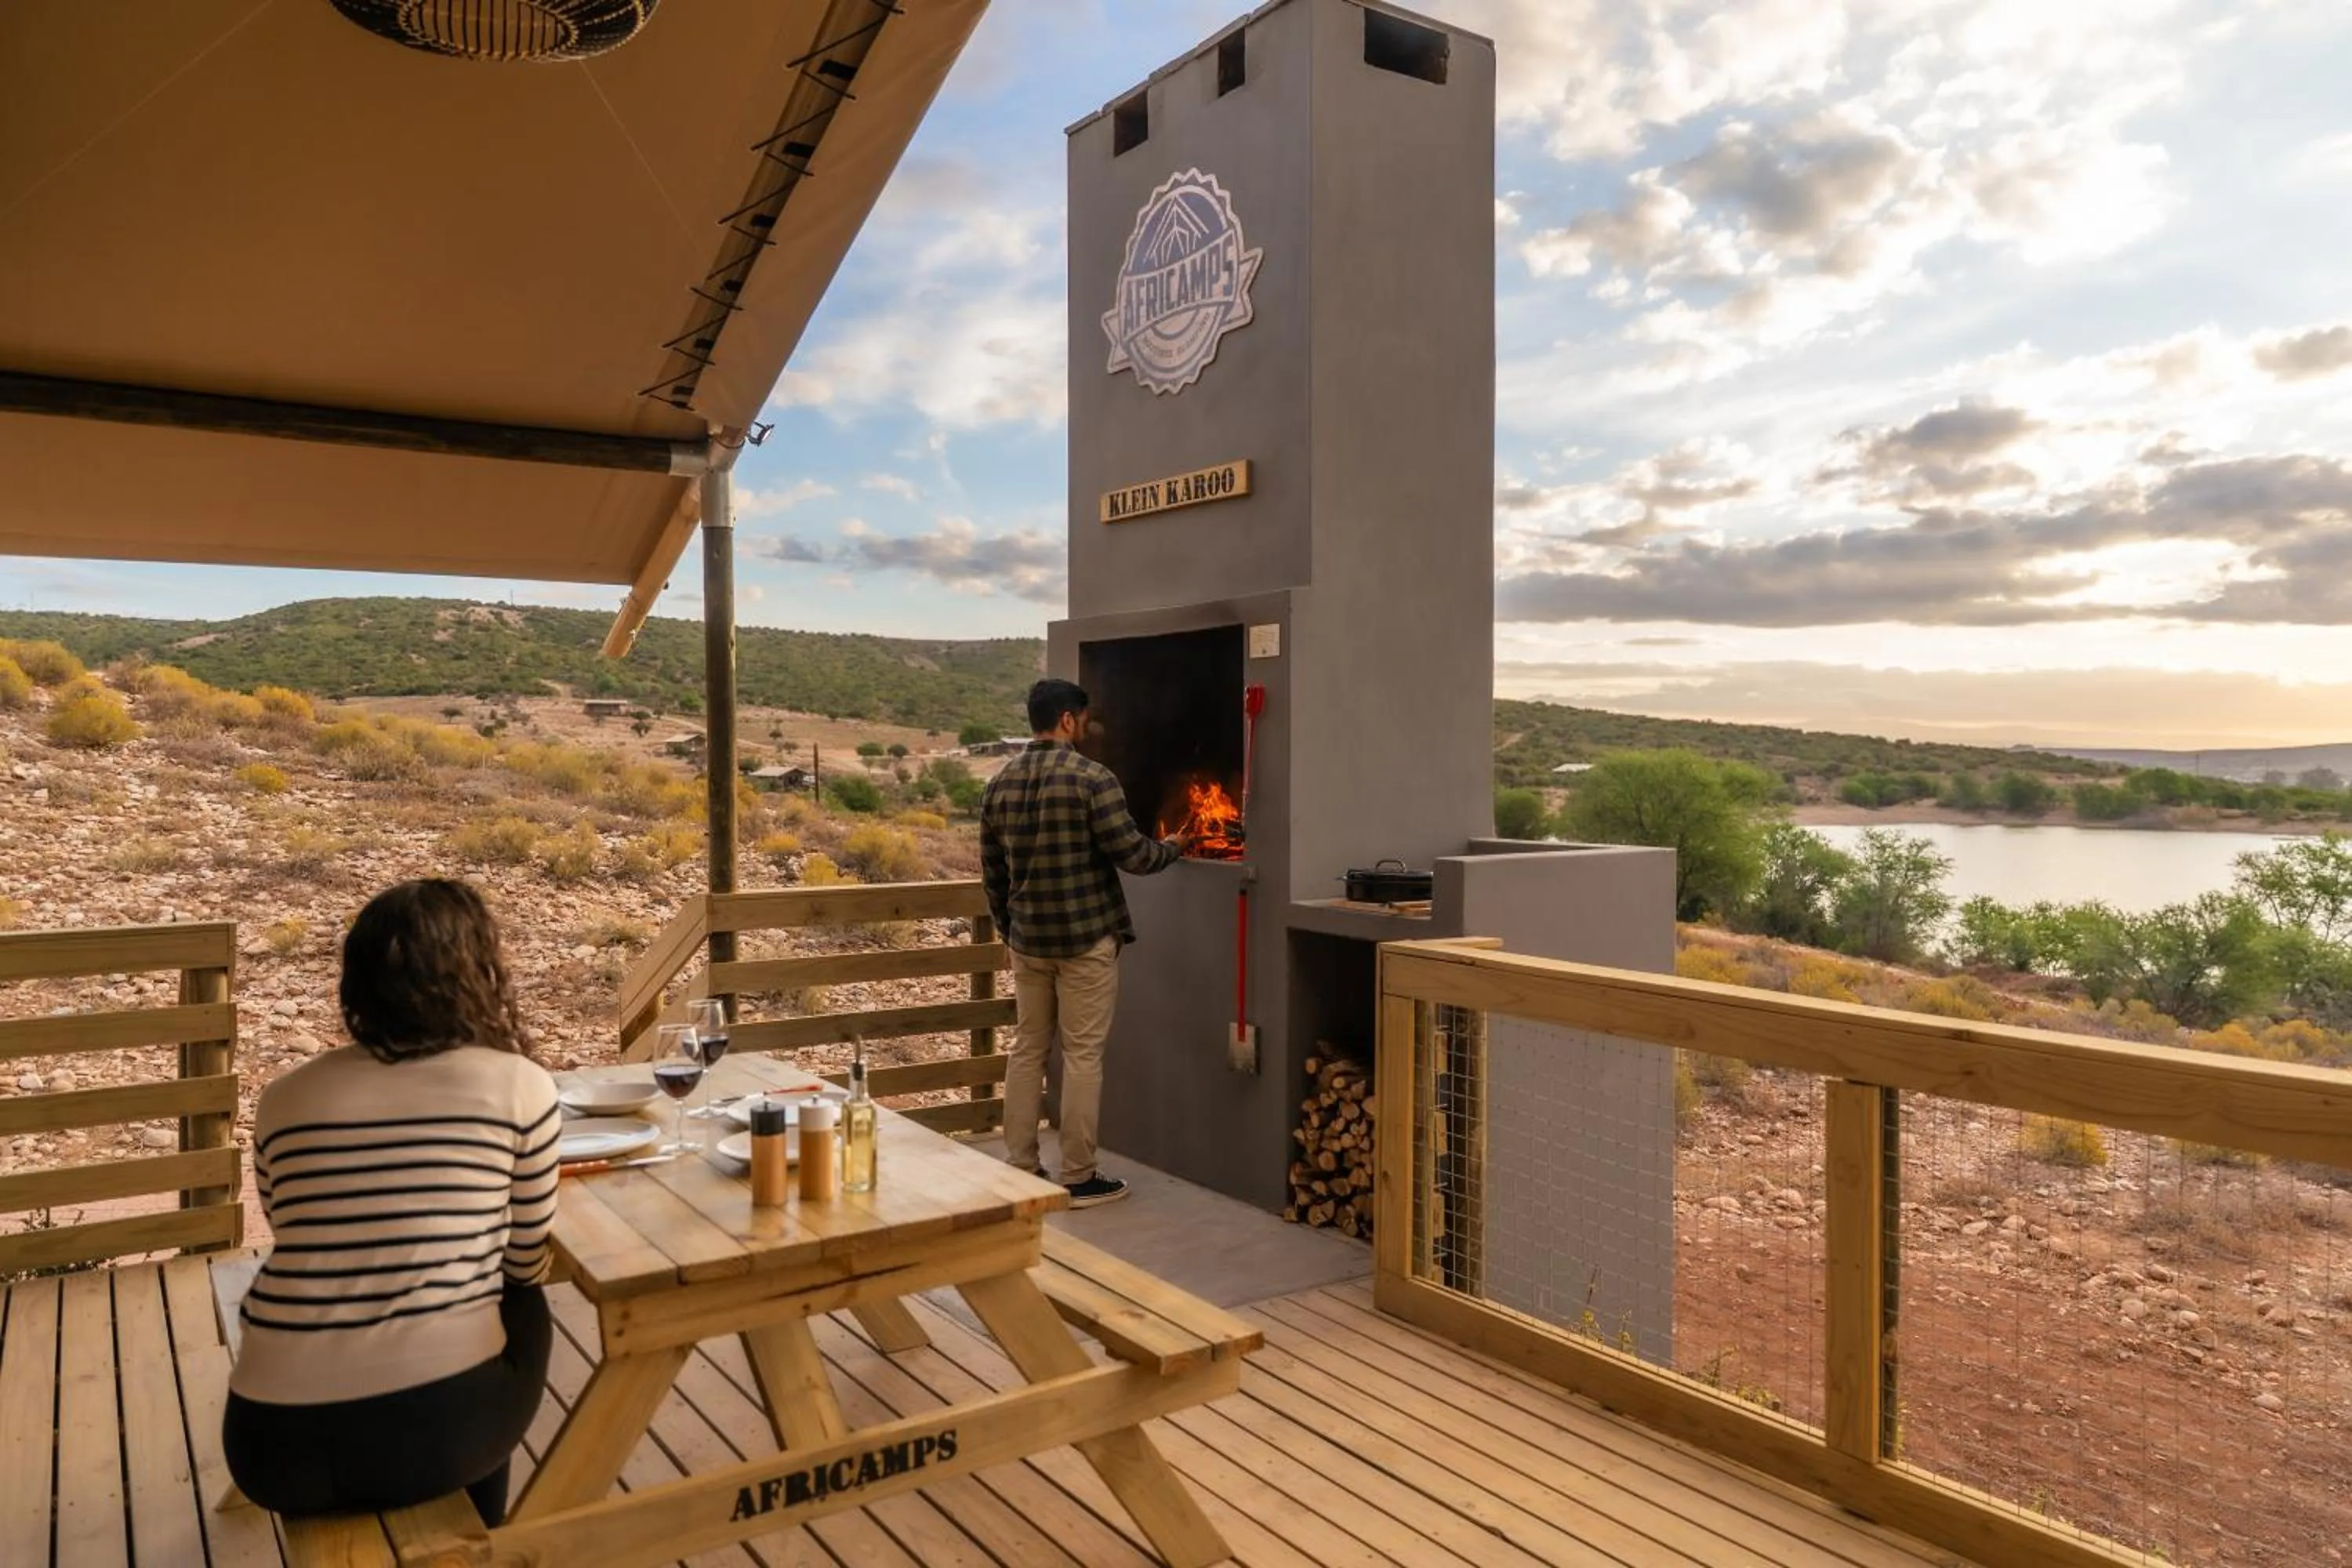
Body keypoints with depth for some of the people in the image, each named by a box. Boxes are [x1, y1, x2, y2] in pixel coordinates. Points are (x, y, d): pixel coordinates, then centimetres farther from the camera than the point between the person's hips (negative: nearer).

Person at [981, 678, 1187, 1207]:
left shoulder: (999, 785, 6)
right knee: (1082, 1054, 1)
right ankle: (1079, 1178, 8)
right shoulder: (1092, 778, -13)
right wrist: (1171, 848, 8)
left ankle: (1020, 1168, 19)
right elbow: (1131, 853, -13)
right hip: (1086, 939, -6)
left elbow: (992, 874, 12)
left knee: (1027, 1048, 13)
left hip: (1027, 940, 6)